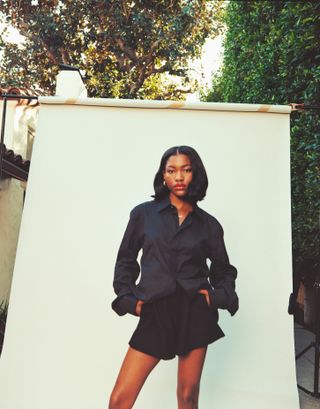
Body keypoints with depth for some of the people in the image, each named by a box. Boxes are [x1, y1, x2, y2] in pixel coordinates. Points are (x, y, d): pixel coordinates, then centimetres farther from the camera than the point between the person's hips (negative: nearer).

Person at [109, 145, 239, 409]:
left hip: (196, 313, 1)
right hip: (155, 314, 0)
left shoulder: (209, 224, 4)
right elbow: (125, 260, 9)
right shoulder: (143, 213, 2)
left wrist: (219, 296, -2)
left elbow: (224, 269, 15)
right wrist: (128, 299, -1)